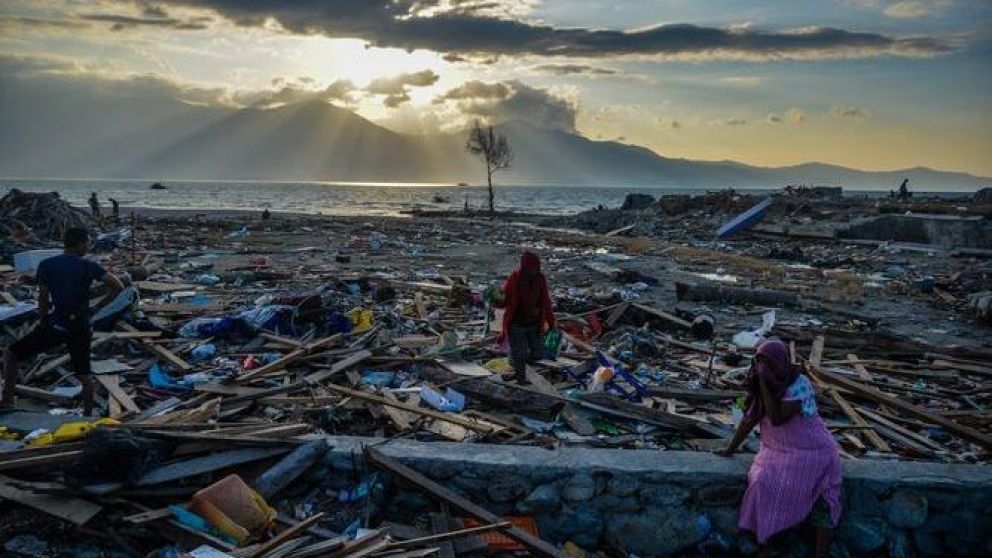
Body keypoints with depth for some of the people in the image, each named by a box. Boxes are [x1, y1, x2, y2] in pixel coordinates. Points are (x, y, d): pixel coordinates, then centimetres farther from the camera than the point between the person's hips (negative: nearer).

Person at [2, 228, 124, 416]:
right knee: (84, 374, 15)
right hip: (81, 327, 2)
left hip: (56, 325, -2)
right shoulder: (89, 266, 2)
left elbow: (43, 299, -1)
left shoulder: (46, 265, -1)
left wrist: (44, 322, 14)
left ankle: (7, 400, 11)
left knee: (11, 355, 15)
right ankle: (88, 414, 19)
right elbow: (117, 286, -4)